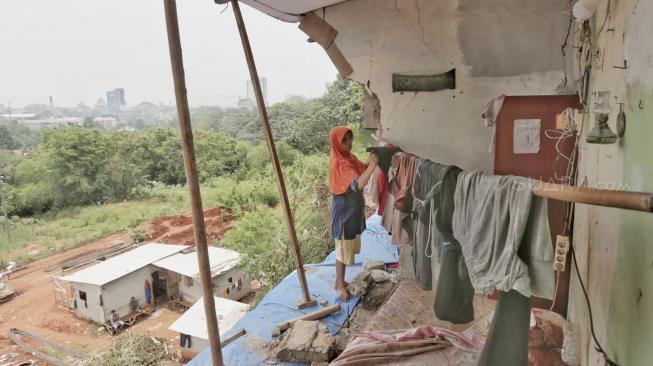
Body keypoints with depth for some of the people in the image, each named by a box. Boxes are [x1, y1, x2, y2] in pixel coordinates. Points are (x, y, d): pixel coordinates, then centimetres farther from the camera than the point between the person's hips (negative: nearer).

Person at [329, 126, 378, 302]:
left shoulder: (349, 157, 5)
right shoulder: (339, 163, -24)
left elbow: (361, 169, 13)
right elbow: (358, 185, -34)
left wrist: (369, 162, -5)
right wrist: (372, 166, -42)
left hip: (353, 210, 9)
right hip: (344, 211, -9)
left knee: (348, 247, 19)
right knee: (343, 248, 5)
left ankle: (340, 281, 34)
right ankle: (340, 284, 22)